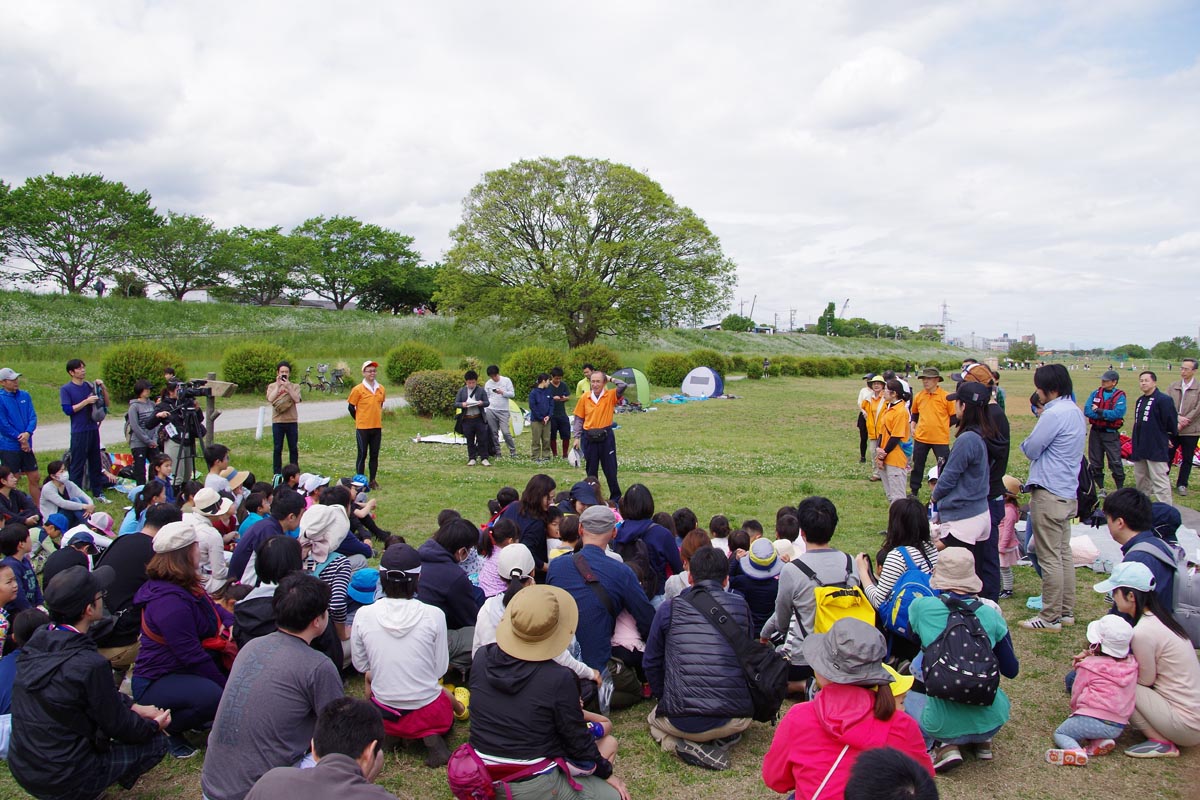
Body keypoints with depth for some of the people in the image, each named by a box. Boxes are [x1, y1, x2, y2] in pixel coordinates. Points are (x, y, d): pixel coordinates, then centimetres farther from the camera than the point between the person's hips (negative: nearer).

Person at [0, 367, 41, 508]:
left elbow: (33, 416, 3)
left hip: (26, 446, 5)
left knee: (35, 478, 10)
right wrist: (20, 439, -10)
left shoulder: (25, 395, 6)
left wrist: (27, 433, -14)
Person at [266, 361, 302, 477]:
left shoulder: (295, 386, 6)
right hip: (277, 421, 0)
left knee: (294, 448, 5)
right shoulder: (272, 386, 6)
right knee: (277, 449, 1)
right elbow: (270, 399, -12)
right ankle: (277, 474, 8)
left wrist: (288, 387, -16)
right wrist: (278, 386, -13)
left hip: (292, 421, 0)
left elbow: (297, 400, -11)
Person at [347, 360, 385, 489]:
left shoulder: (381, 389, 5)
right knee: (362, 455, 3)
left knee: (374, 455, 8)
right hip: (363, 428, -4)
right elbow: (351, 407, -1)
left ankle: (373, 481, 17)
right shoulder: (358, 389, -8)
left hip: (377, 427, 4)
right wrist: (359, 420, 5)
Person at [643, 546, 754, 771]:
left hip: (682, 722, -2)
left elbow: (651, 663, 10)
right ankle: (723, 740, 5)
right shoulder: (740, 606, 6)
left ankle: (678, 743, 1)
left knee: (655, 718, 33)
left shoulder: (668, 608, 1)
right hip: (735, 718, 2)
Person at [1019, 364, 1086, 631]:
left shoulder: (1054, 414, -19)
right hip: (1068, 492, 10)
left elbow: (1031, 450, -13)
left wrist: (1027, 441, 6)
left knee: (1049, 558, -3)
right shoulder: (1076, 412, 12)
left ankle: (1050, 617, 4)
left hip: (1049, 494, -10)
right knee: (1064, 554, 15)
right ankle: (1066, 611, 23)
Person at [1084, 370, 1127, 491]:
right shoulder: (1095, 393, 5)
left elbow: (1118, 413, -20)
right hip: (1095, 432, 4)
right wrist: (1106, 415, -14)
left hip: (1111, 434, -4)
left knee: (1115, 462, -3)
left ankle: (1120, 489, 7)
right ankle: (1100, 488, 22)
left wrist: (1098, 411, -13)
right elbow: (1087, 411, -6)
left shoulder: (1120, 396, -6)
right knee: (1095, 462, 10)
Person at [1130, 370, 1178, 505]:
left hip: (1157, 449, -9)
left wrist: (1169, 438, 2)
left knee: (1160, 480, -9)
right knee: (1140, 477, 16)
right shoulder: (1140, 401, 15)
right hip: (1140, 448, 9)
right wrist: (1136, 445, 17)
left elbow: (1172, 423, -11)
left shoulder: (1164, 400, -11)